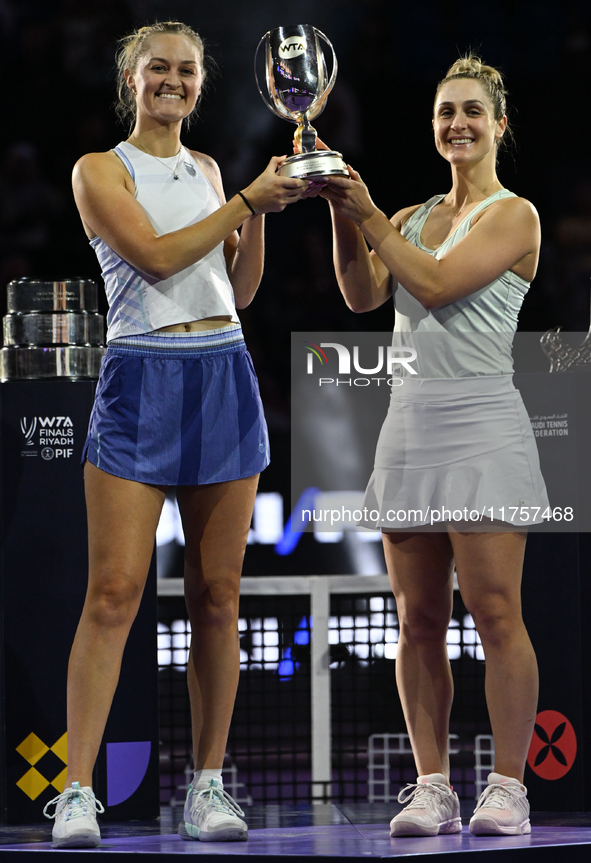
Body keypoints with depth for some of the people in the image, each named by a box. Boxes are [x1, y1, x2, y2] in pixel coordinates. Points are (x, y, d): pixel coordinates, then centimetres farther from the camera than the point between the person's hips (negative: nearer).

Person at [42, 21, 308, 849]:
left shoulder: (208, 170, 17)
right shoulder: (100, 170, 1)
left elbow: (241, 289, 17)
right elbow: (155, 255, -13)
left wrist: (260, 211, 3)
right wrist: (249, 203, -12)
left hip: (223, 378, 5)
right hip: (141, 378, -5)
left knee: (217, 593, 4)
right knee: (114, 592, -10)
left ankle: (208, 784, 10)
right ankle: (77, 791, -10)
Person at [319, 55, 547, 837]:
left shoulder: (513, 215, 0)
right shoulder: (411, 217, 17)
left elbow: (436, 283, -12)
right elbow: (364, 296, 3)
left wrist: (368, 214, -9)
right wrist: (343, 216, -9)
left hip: (481, 424, -6)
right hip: (412, 421, 6)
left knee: (495, 611, -8)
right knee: (419, 619, 3)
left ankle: (508, 787, -4)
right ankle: (432, 787, 7)